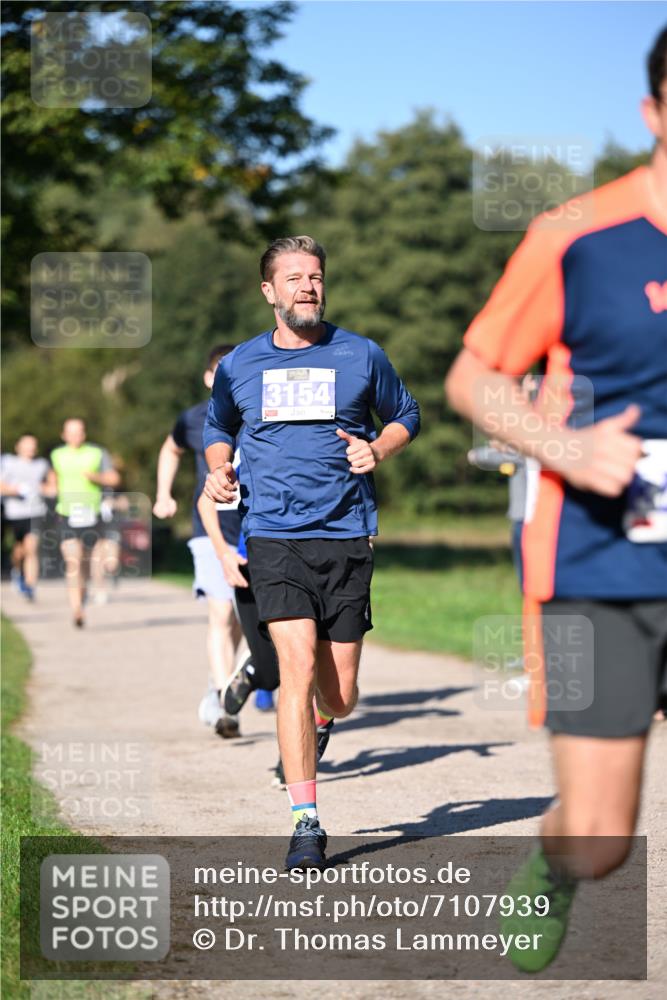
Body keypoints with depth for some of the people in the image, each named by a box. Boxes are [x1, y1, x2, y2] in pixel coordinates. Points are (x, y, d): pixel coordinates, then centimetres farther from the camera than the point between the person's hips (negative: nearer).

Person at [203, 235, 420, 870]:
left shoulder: (360, 356, 5)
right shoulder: (239, 366, 7)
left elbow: (405, 416, 18)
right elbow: (218, 428, 25)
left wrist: (378, 449, -2)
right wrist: (218, 469, 5)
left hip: (346, 536, 1)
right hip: (273, 536, -1)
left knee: (339, 695, 3)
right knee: (299, 667, -17)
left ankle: (318, 720, 43)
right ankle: (305, 823, -12)